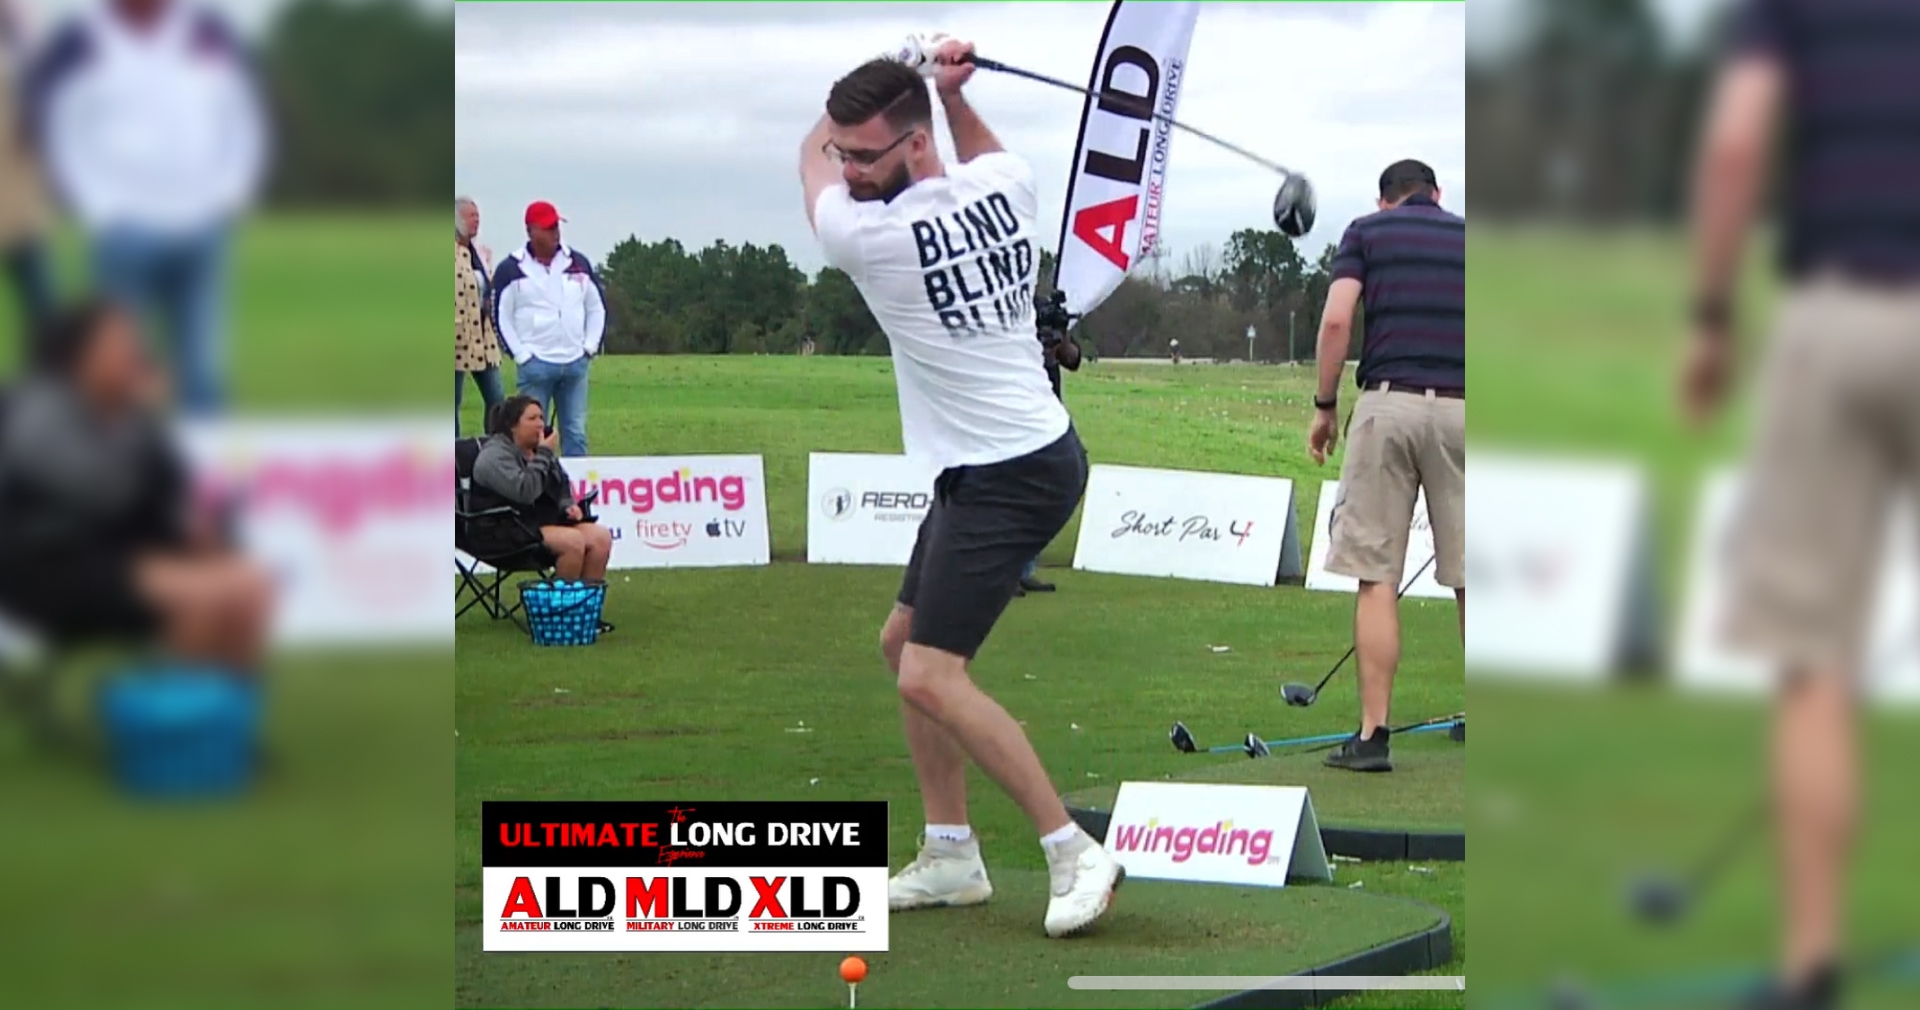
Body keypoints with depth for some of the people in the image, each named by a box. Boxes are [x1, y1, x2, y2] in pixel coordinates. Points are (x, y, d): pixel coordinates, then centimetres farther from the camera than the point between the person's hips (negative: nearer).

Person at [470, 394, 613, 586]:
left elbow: (560, 492, 27)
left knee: (601, 536, -13)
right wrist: (544, 454, -18)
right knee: (573, 541, -29)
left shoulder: (538, 451, 14)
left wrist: (568, 506, 3)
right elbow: (525, 491, -28)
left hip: (544, 523, 8)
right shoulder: (496, 456, -13)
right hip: (503, 535, -8)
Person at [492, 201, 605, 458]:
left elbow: (597, 308, 16)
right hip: (535, 365, -4)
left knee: (576, 433, 6)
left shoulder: (578, 263, 8)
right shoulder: (511, 269, -4)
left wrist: (590, 346, 6)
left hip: (575, 362, 4)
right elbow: (501, 316, -2)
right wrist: (521, 355, -7)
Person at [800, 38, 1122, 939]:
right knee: (903, 643, 18)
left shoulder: (863, 235, -20)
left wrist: (916, 80, 11)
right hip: (992, 467, 10)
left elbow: (805, 151, 4)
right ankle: (951, 855, 21)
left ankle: (1072, 852, -12)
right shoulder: (1007, 186, -1)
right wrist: (946, 87, 13)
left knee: (930, 679, -16)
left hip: (1008, 479, -10)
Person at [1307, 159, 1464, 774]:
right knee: (1472, 580, 6)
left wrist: (1324, 406, 6)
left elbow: (1337, 320, -3)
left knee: (1377, 578, 0)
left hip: (1389, 401, -2)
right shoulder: (1467, 237, 17)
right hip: (1463, 407, 2)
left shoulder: (1367, 232, 12)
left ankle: (1373, 735, -4)